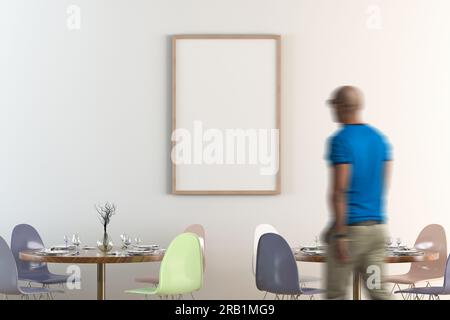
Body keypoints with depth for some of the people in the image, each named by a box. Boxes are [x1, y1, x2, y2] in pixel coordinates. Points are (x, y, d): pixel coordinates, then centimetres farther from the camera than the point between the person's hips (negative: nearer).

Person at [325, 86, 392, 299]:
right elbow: (382, 184, 14)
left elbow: (339, 191, -17)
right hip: (377, 226, 7)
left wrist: (340, 235, -17)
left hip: (350, 226, -7)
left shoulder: (340, 141, -12)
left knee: (336, 293, 4)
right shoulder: (380, 139, 10)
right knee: (377, 291, 7)